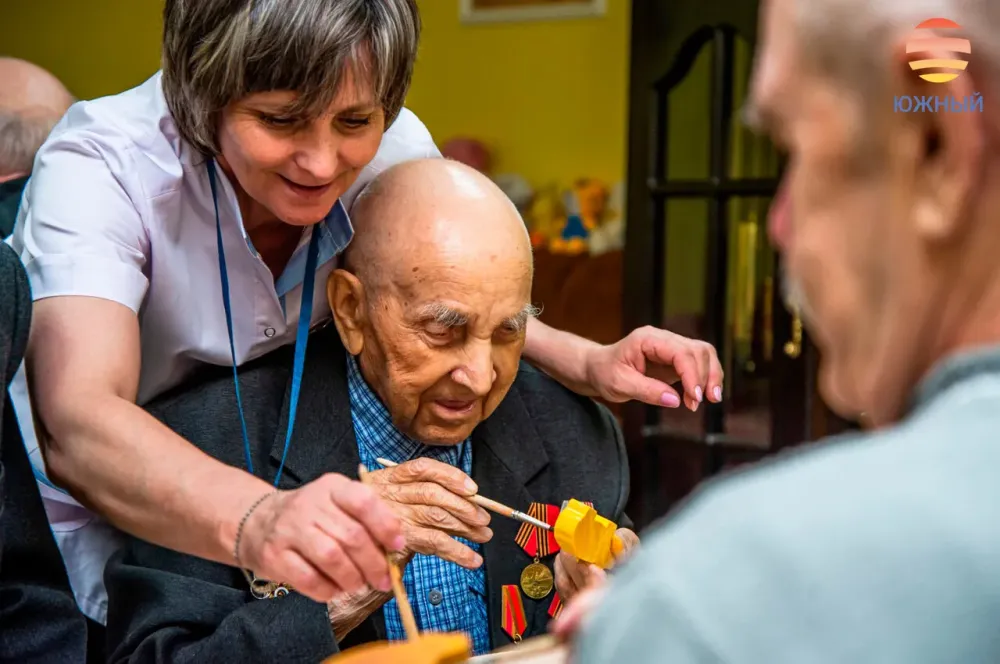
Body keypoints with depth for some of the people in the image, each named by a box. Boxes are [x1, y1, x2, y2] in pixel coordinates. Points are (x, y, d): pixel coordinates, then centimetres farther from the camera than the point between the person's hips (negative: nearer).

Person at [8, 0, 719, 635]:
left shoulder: (395, 151, -17)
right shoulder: (100, 168, -30)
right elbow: (76, 426, -45)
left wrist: (587, 362, -16)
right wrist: (255, 521, -64)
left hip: (293, 478, 4)